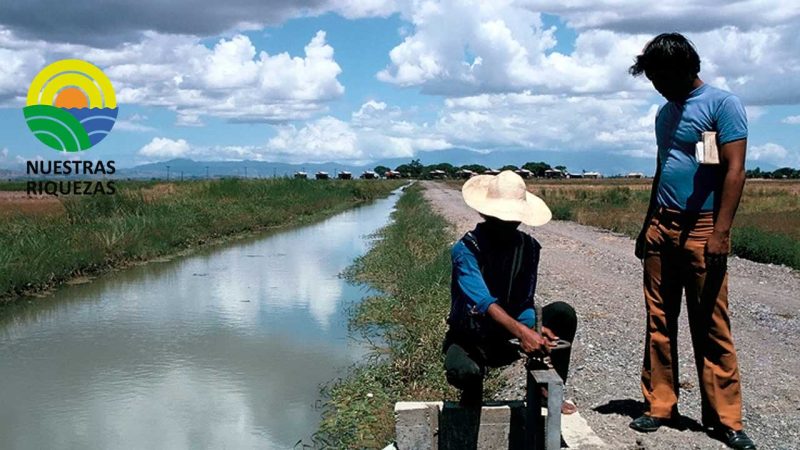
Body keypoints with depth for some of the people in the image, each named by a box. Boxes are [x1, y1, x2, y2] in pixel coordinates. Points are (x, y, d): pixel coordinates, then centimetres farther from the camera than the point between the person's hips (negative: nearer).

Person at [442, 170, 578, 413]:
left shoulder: (528, 246, -4)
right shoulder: (466, 248, -20)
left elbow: (525, 303, -5)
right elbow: (483, 301, -35)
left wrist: (534, 330, -28)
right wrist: (521, 331, -50)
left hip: (509, 338, 5)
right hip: (470, 338, -4)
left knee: (563, 313, -15)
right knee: (463, 372, -38)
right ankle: (470, 408, 2)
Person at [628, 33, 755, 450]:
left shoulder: (722, 104, -4)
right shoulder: (665, 113, 17)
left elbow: (734, 171, -11)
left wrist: (721, 232, -18)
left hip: (702, 231, -6)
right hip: (662, 229, 6)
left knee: (711, 327, -1)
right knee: (659, 322, 6)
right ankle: (659, 406, 13)